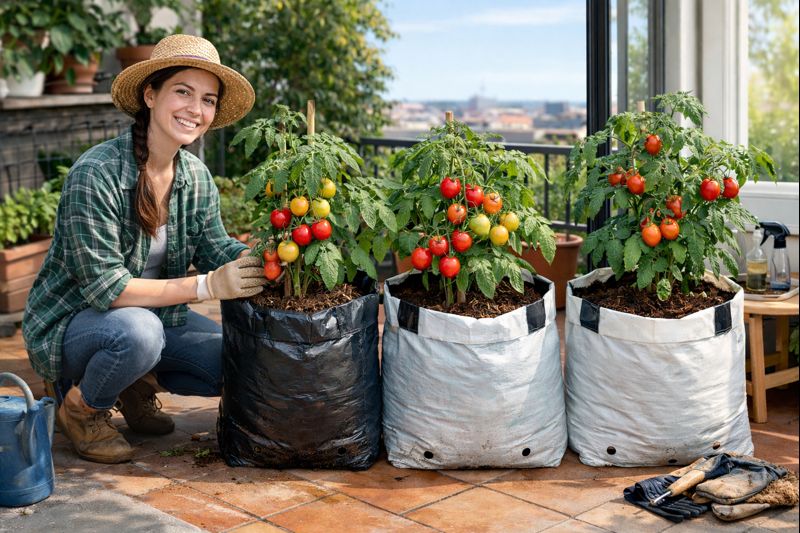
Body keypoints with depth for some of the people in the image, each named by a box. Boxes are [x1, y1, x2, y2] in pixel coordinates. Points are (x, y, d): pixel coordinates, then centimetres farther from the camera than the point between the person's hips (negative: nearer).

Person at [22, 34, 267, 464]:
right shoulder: (95, 174, -26)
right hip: (67, 324, -6)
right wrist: (207, 286, -35)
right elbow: (103, 287, -29)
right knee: (138, 331, -38)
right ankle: (81, 409, -6)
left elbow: (217, 249, -4)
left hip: (154, 315, 6)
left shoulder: (196, 176, -4)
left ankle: (139, 385, 13)